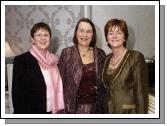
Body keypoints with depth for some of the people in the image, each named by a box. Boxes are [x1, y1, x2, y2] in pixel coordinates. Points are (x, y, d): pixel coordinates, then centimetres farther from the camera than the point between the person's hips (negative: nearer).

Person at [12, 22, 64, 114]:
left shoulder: (53, 60, 6)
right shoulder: (21, 60, -9)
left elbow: (57, 88, 11)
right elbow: (17, 93, -11)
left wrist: (59, 110, 4)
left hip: (52, 111, 5)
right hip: (31, 111, -4)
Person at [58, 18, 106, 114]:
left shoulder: (100, 54, 3)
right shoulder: (67, 53, -4)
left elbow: (103, 82, 10)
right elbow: (60, 82, -2)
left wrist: (103, 105, 7)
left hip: (95, 108, 2)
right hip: (73, 108, -2)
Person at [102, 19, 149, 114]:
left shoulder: (136, 57, -13)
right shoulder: (107, 59, 5)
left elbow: (141, 92, -15)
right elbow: (106, 89, 11)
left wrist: (141, 113, -17)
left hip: (129, 111, -5)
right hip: (109, 111, 5)